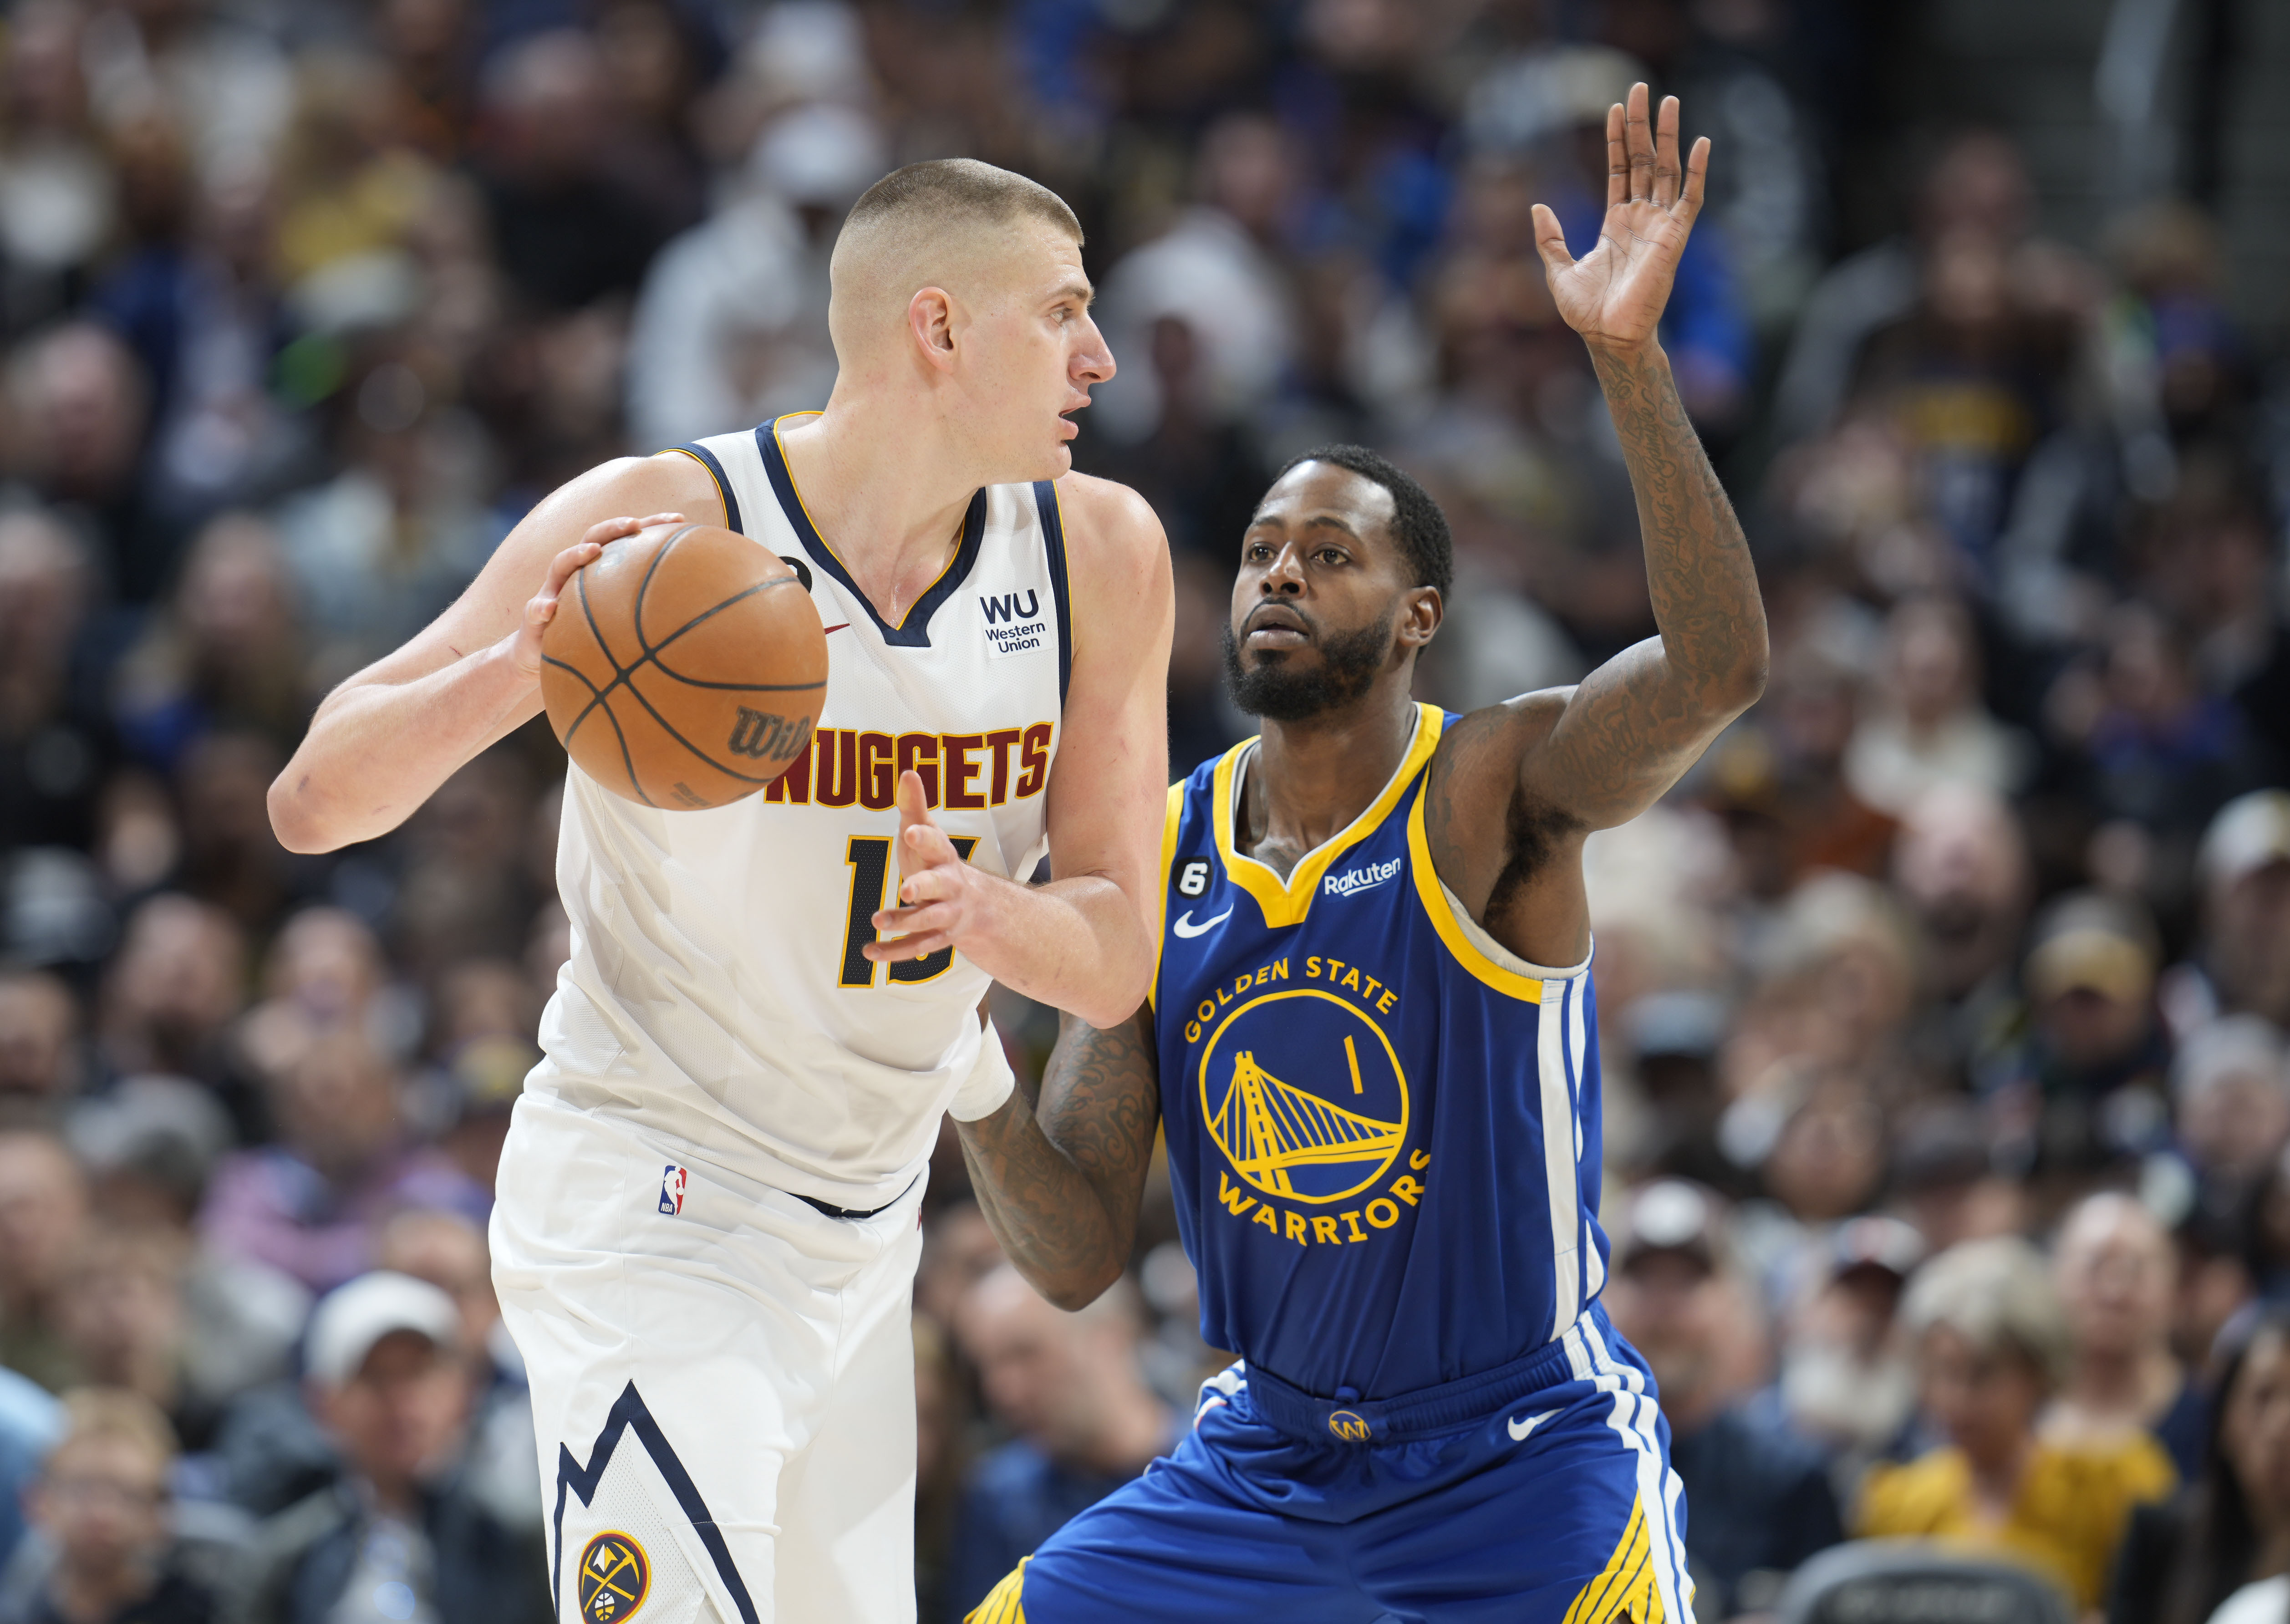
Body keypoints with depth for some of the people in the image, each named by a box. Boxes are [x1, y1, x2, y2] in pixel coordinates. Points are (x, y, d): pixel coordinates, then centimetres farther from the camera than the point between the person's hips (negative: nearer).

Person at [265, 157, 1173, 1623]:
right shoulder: (660, 524, -18)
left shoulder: (1098, 554, -3)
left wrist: (989, 913, -24)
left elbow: (1119, 961, -1)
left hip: (863, 1225, 6)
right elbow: (315, 803, -18)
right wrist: (524, 669, -37)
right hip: (649, 1211, -6)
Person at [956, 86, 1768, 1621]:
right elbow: (1077, 1256, 0)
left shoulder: (1496, 792, -12)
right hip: (1267, 1453, 5)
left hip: (1523, 1459, -5)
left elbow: (1719, 665, -35)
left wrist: (1632, 358, -44)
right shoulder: (1154, 861, 1)